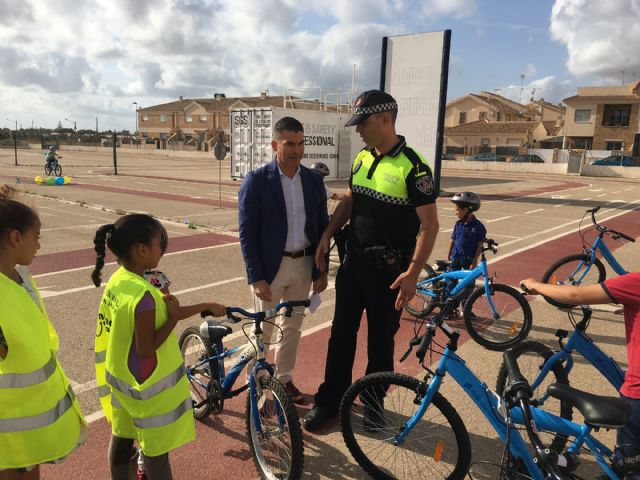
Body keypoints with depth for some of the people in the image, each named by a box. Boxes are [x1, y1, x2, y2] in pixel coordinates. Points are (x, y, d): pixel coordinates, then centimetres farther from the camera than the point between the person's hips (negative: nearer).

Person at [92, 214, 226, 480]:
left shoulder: (117, 280, -3)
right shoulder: (143, 294, -31)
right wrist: (173, 317, -20)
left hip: (119, 377, 8)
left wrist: (205, 306, 0)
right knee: (156, 449, 9)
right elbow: (146, 348, -26)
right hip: (149, 385, -8)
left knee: (122, 437, 24)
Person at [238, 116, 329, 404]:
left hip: (303, 265, 4)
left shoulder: (313, 180, 2)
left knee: (292, 326, 17)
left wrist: (321, 270, 5)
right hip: (270, 266, -4)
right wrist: (256, 277, -15)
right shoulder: (256, 180, -11)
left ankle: (284, 378, 35)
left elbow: (322, 226, 7)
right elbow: (247, 233, -12)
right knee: (263, 330, 9)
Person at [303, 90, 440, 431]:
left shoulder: (412, 166, -15)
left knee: (380, 341, 10)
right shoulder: (362, 158, 6)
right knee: (341, 333, 12)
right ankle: (329, 400, 27)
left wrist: (413, 272, -22)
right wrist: (327, 234, 4)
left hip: (387, 269, -6)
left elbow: (429, 224, -16)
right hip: (353, 261, 6)